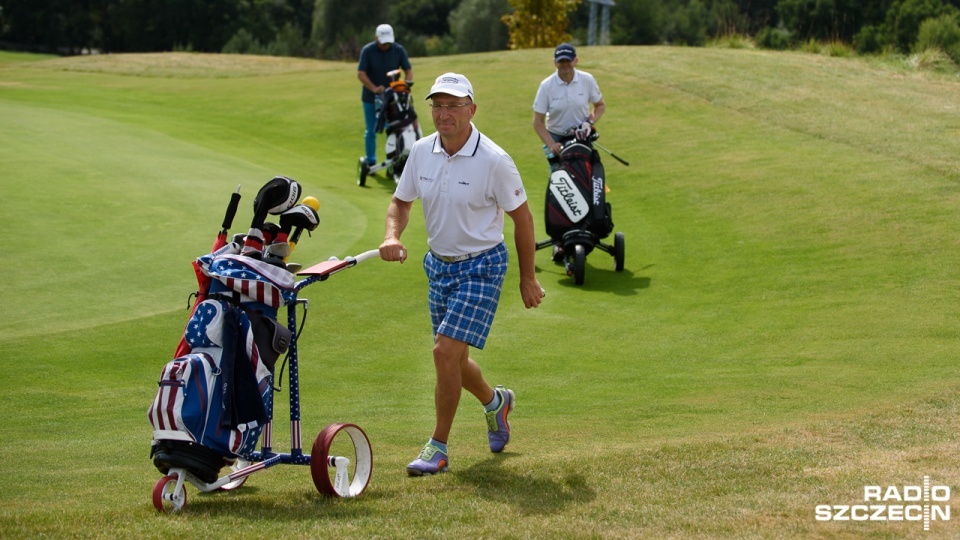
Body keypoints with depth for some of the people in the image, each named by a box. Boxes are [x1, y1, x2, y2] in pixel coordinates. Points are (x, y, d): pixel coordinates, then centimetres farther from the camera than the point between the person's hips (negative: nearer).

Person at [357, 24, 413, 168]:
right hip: (371, 96, -1)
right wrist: (374, 88, -28)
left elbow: (408, 70, 0)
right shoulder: (367, 50, -9)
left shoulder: (399, 50, -3)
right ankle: (370, 162, 14)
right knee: (371, 131, 4)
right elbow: (361, 73, -14)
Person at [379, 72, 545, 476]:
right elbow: (401, 202, 10)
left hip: (481, 267, -6)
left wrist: (528, 278, -3)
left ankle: (438, 447, -3)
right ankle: (494, 401, 47)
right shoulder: (421, 152, -3)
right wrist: (392, 236, -12)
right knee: (451, 358, 15)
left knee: (446, 351, -16)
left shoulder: (494, 161, -18)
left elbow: (522, 217, -8)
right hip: (438, 264, 6)